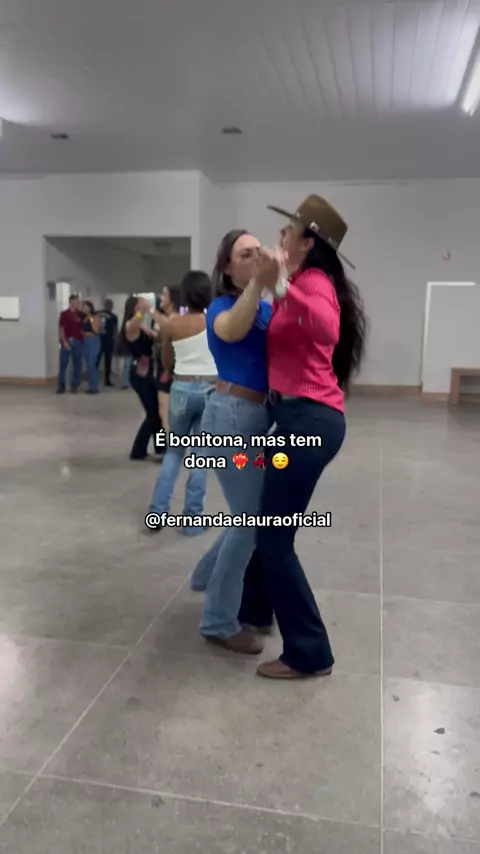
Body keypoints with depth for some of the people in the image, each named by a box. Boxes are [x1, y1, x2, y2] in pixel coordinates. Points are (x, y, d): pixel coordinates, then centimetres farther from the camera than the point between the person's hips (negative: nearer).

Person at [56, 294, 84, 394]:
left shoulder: (80, 314, 9)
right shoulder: (64, 314, 0)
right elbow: (61, 329, -4)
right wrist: (64, 342, -13)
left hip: (78, 342, 3)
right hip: (67, 342, -3)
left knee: (77, 365, 4)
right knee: (63, 364, -1)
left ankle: (74, 386, 13)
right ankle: (61, 386, 5)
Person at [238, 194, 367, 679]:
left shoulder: (313, 281, -12)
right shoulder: (304, 282, 20)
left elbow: (327, 330, -33)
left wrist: (280, 287, -42)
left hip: (308, 419, -10)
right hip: (302, 417, 10)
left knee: (275, 537, -4)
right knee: (267, 524, 21)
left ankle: (309, 654, 8)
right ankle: (255, 610, 40)